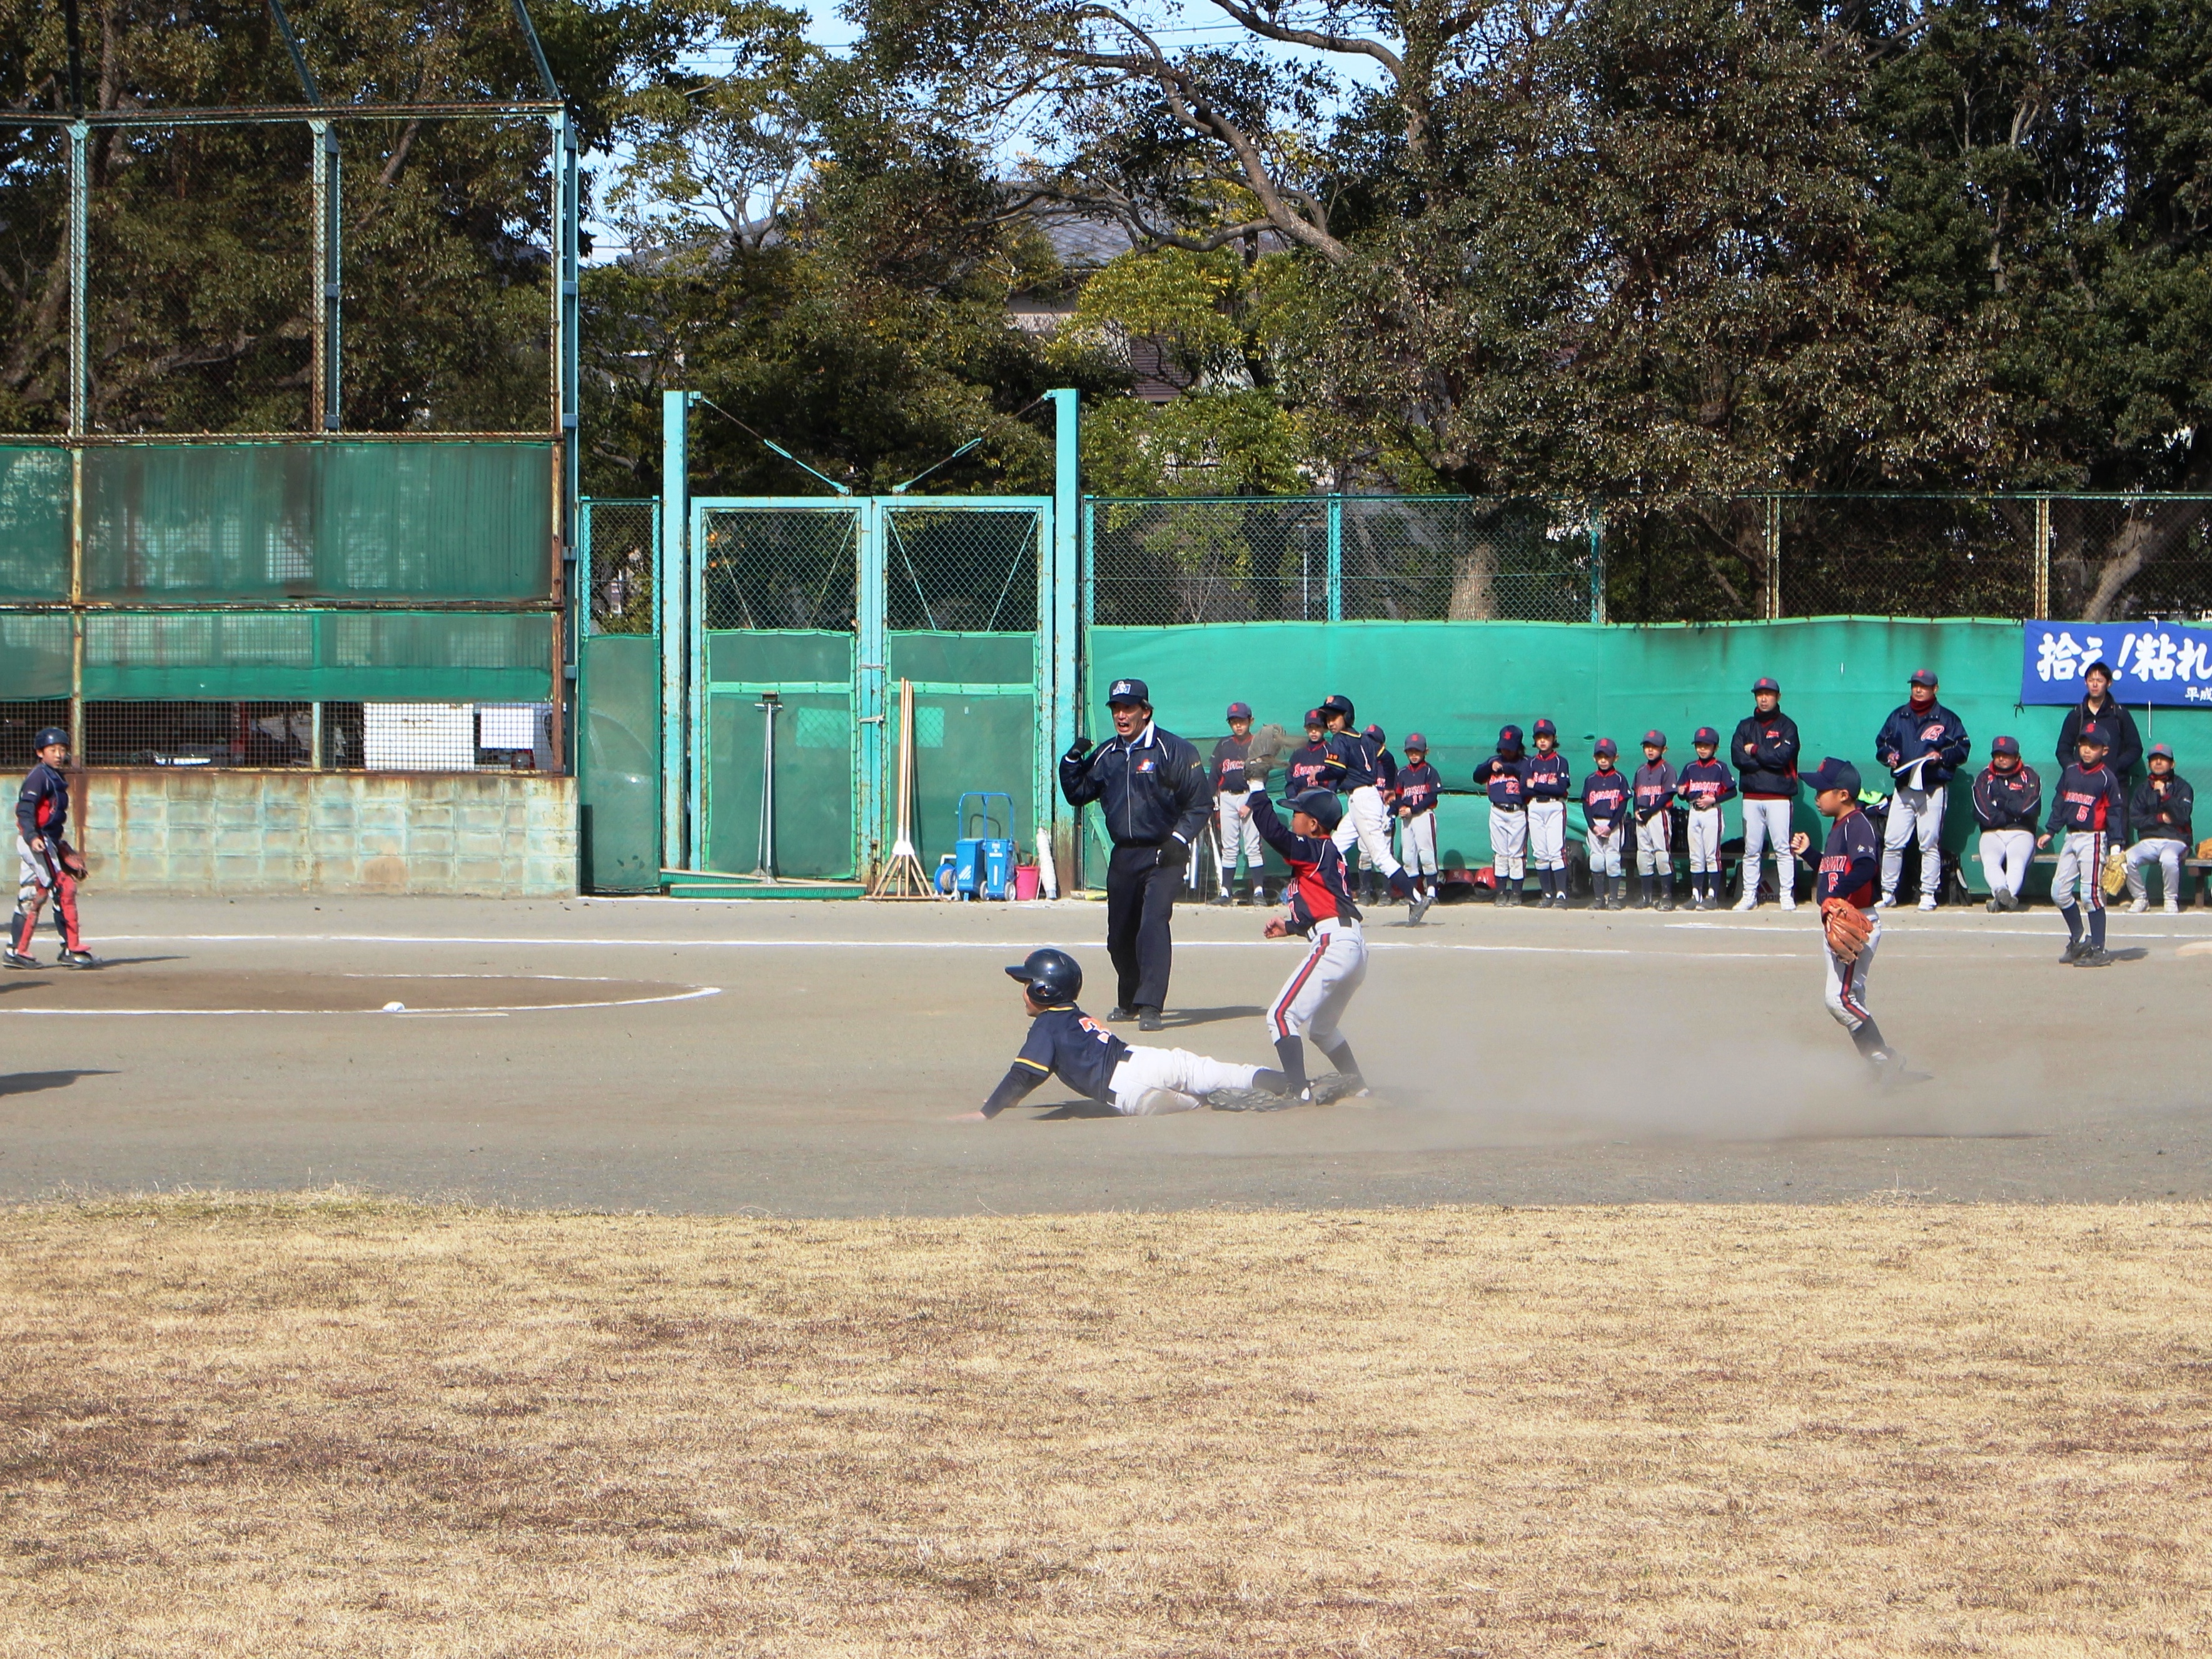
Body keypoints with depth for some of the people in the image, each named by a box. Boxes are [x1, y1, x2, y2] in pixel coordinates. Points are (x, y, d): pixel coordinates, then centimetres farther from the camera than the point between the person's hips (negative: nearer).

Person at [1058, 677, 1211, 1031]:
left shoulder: (1174, 750, -6)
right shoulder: (1106, 755, 11)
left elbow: (1200, 803, -4)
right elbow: (1076, 795, 16)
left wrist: (1179, 839, -16)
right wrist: (1072, 760, 0)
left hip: (1162, 856, -6)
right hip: (1123, 856, 6)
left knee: (1153, 924, -20)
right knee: (1120, 934, 11)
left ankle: (1150, 1006, -25)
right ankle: (1129, 1001, 30)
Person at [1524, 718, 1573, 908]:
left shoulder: (1560, 762, 3)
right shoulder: (1531, 762, 12)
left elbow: (1562, 788, -9)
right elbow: (1526, 788, 1)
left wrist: (1536, 786, -7)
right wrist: (1549, 786, -9)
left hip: (1555, 808, -4)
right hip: (1535, 809, 4)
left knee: (1556, 851, -12)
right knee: (1540, 854, 2)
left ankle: (1561, 895, -16)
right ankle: (1547, 894, 7)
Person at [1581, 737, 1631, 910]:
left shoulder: (1620, 779, 1)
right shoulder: (1590, 780, 9)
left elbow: (1623, 805, -4)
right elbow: (1586, 805, 6)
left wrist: (1610, 826, -12)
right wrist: (1593, 826, -8)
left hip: (1614, 824, -3)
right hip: (1594, 824, 3)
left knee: (1612, 861, -4)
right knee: (1596, 861, 1)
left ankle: (1614, 899, 0)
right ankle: (1598, 898, 7)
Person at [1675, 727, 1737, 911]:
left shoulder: (1720, 767, -2)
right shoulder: (1690, 768, 11)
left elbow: (1732, 792, -5)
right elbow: (1682, 790, 14)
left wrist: (1713, 799, -15)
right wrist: (1682, 793, -9)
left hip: (1712, 812, -5)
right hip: (1693, 812, 5)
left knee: (1712, 855, -6)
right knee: (1695, 857, 6)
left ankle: (1712, 896, -7)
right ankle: (1696, 895, 10)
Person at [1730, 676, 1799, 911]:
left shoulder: (1787, 726, 5)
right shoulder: (1746, 726, 15)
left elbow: (1783, 755, -11)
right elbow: (1737, 757, 0)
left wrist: (1755, 751, -3)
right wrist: (1769, 757, -8)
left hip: (1779, 796, -4)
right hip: (1751, 796, 4)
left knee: (1783, 847, -7)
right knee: (1751, 850, 3)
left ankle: (1787, 895, -7)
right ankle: (1749, 896, 6)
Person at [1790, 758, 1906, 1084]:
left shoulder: (1857, 825, -13)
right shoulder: (1838, 828, 18)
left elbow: (1865, 867, -30)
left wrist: (1835, 897, -37)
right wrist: (1808, 852, 24)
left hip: (1856, 922, -11)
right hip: (1835, 925, 11)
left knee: (1840, 998, -17)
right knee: (1849, 1000, 12)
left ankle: (1885, 1058, -12)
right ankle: (1880, 1064, 15)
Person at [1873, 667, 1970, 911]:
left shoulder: (1947, 719, 4)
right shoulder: (1898, 716, 15)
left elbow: (1962, 749, 3)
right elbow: (1881, 742, 20)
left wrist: (1941, 756, -14)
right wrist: (1888, 755, -1)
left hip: (1932, 789, -3)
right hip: (1903, 788, 3)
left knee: (1930, 844, -2)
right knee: (1892, 842, -1)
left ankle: (1928, 894, 3)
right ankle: (1888, 893, 5)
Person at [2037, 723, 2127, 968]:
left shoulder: (2107, 778, -6)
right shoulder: (2070, 773, 11)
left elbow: (2116, 811, -7)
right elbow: (2059, 803, 18)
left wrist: (2116, 844, -13)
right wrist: (2050, 832, 14)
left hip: (2093, 839, -7)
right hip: (2071, 838, 7)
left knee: (2091, 893, -10)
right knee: (2059, 890, 6)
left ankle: (2099, 950, -6)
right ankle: (2077, 940, 20)